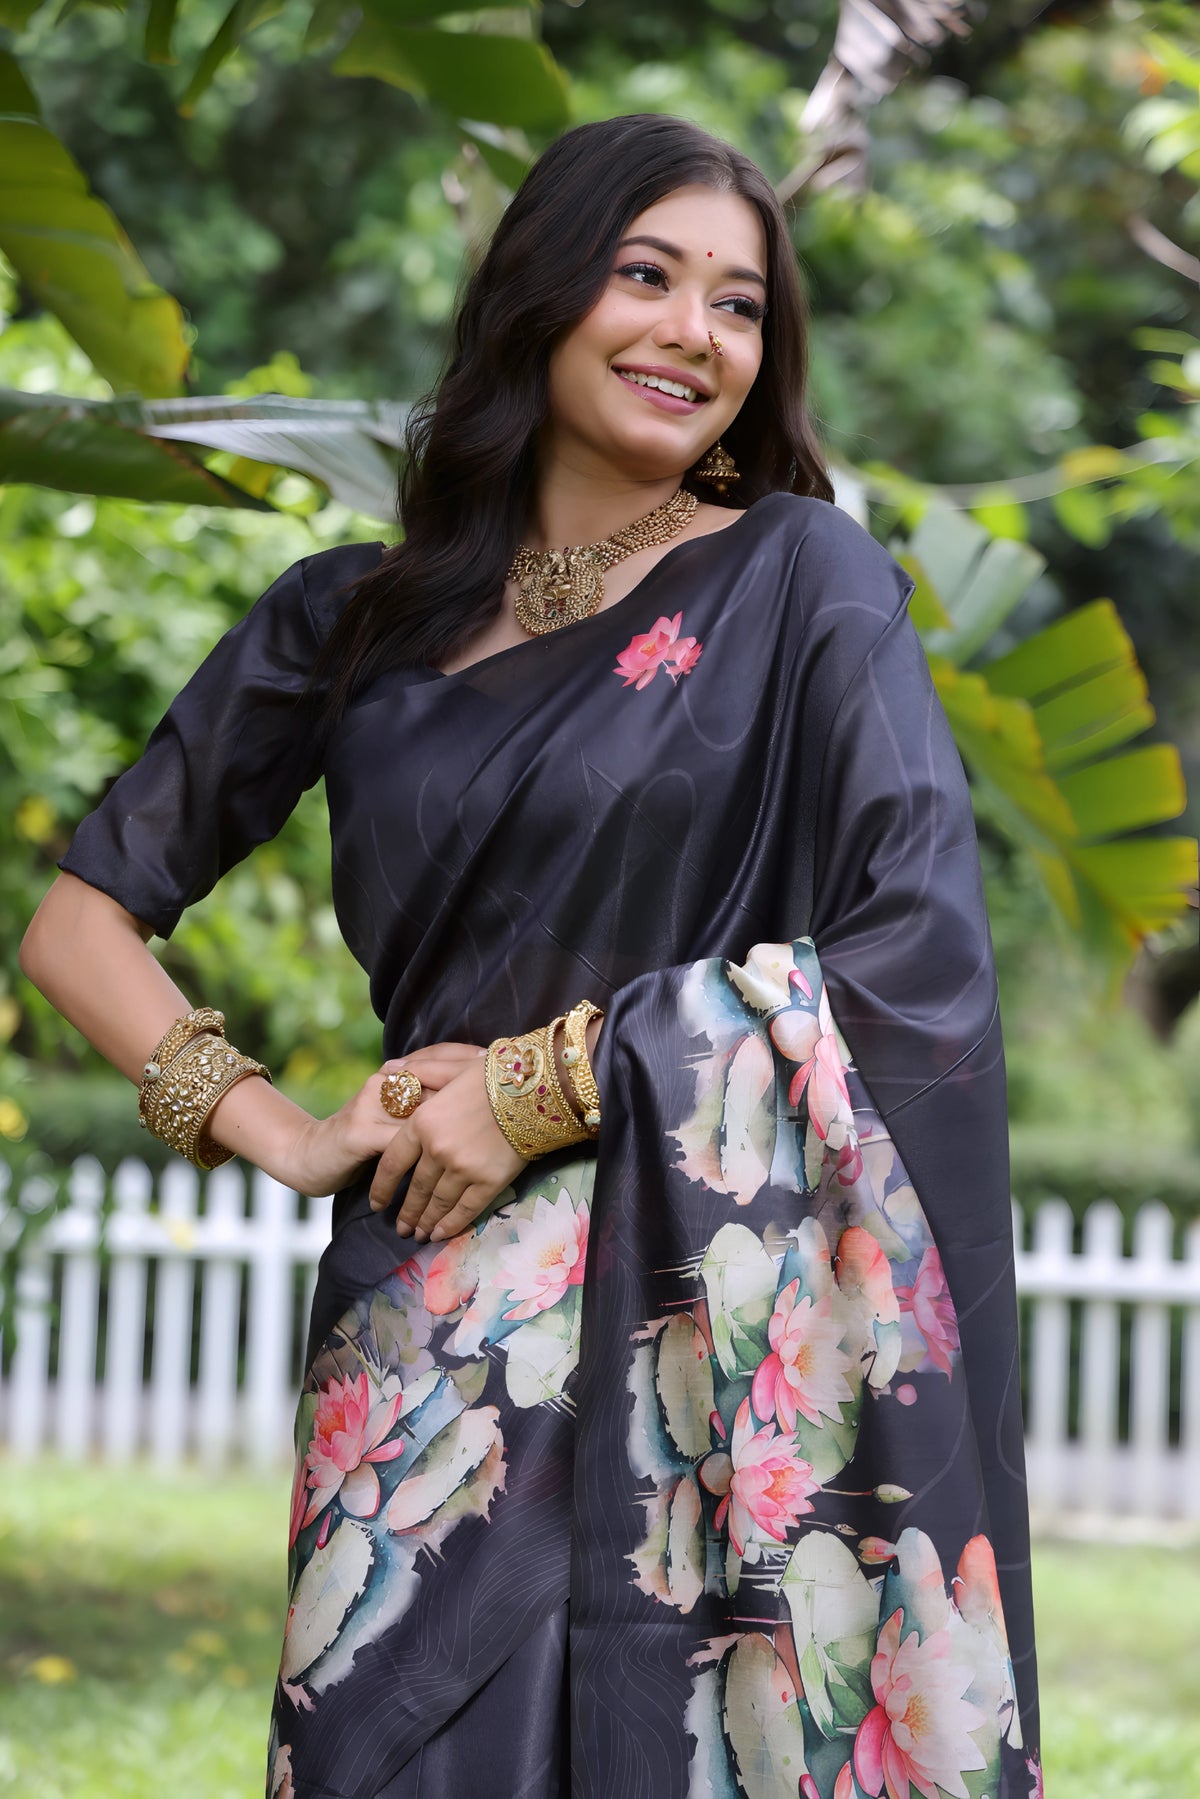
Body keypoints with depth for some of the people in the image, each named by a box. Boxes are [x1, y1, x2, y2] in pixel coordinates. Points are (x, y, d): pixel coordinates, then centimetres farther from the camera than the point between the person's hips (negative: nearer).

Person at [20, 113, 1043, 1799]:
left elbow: (918, 945, -9)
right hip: (438, 1326, 2)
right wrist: (281, 1136, -1)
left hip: (726, 1327, -2)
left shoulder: (800, 580, 2)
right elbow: (79, 917, 14)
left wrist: (548, 1087, -9)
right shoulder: (354, 620, 11)